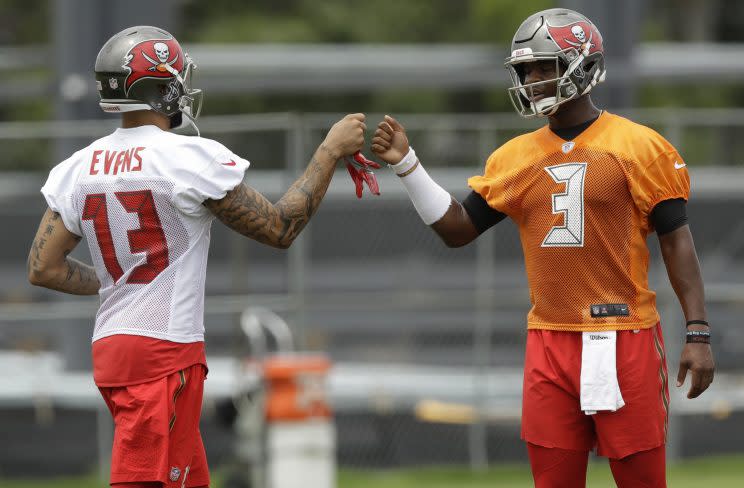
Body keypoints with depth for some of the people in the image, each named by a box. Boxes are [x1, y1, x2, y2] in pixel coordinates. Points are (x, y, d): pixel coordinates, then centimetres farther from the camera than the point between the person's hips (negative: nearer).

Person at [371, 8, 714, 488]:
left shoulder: (639, 146, -5)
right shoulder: (516, 157, 9)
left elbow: (677, 240, -4)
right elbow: (457, 229, 13)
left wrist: (698, 333, -9)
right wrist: (406, 164, 3)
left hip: (624, 339, -5)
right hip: (551, 342, 5)